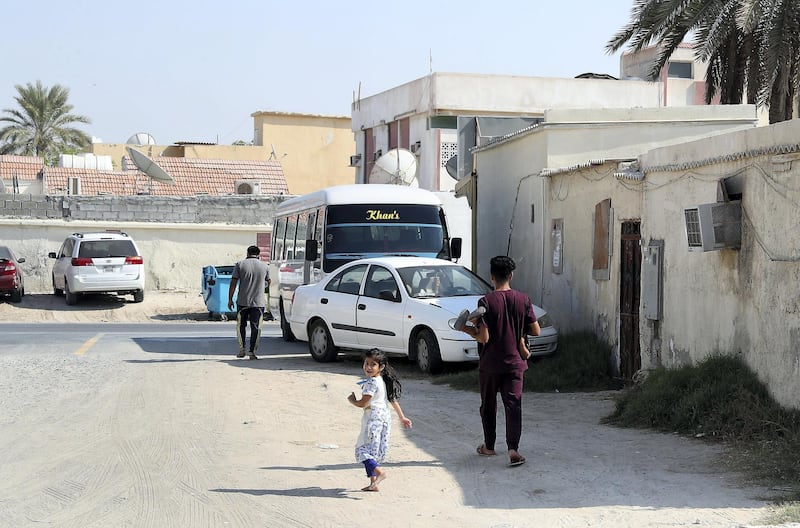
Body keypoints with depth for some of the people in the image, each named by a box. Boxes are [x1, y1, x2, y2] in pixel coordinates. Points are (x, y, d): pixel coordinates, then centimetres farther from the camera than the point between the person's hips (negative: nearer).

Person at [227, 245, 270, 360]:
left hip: (243, 301, 0)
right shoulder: (264, 266, 4)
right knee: (255, 327, 3)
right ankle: (252, 352, -1)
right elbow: (268, 282, 18)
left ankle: (242, 349, 14)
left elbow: (233, 283, -4)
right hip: (259, 302, 0)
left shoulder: (240, 265, 0)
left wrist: (230, 299, 1)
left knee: (241, 325, 16)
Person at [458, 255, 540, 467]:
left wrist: (467, 329, 0)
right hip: (514, 362, 1)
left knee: (488, 406, 15)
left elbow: (484, 338, -17)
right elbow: (535, 331, 0)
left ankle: (489, 446, 28)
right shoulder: (523, 300, -4)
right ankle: (513, 449, -15)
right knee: (513, 405, -1)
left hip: (490, 364, -1)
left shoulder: (486, 302, -13)